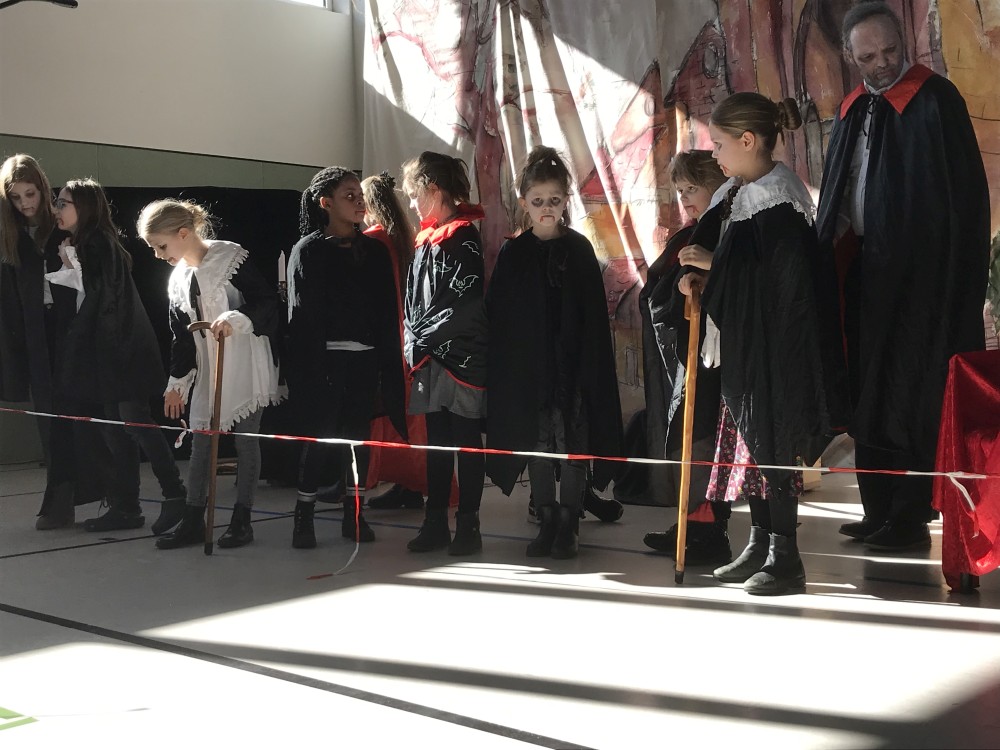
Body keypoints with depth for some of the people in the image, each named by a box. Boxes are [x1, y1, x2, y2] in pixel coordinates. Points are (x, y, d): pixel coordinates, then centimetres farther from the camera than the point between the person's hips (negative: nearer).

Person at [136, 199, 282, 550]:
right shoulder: (178, 280, 9)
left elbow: (267, 301, -16)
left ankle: (241, 520, 10)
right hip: (207, 372, 7)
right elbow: (181, 336, 14)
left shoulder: (232, 258, -13)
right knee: (200, 443, 7)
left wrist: (236, 319, -31)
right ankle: (193, 520, 15)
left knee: (246, 441, 2)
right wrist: (176, 382, 13)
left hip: (245, 367, -7)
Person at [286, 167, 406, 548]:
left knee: (358, 435, 7)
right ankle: (303, 517, 5)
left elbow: (387, 313, 10)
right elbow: (301, 313, -5)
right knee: (320, 436, -4)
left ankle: (354, 514, 17)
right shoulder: (308, 250, 0)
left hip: (365, 359, 4)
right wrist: (308, 365, -13)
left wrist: (390, 361, 2)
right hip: (324, 357, -4)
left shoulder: (374, 250, 11)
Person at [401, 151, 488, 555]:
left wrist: (421, 337, -11)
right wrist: (413, 341, 5)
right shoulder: (428, 238, 14)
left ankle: (468, 525, 8)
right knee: (436, 442, 11)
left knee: (466, 442, 1)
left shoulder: (463, 238, -10)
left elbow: (465, 304, -16)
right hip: (429, 357, 8)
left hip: (461, 356, -8)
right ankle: (435, 523, 17)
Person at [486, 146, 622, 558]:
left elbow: (594, 313, -2)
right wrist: (502, 369, -3)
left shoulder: (579, 249, 0)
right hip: (526, 366, 2)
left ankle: (568, 525, 10)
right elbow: (497, 315, 4)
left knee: (572, 444, 1)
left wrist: (589, 366, -8)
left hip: (570, 364, -2)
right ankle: (547, 522, 18)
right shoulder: (513, 253, 4)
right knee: (537, 445, 7)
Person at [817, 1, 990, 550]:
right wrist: (831, 252, 7)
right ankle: (879, 513, 20)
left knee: (911, 398, -2)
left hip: (919, 273, -7)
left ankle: (910, 518, 7)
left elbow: (966, 193, -13)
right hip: (863, 269, 7)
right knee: (869, 396, 10)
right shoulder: (853, 112, 13)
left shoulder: (935, 100, -9)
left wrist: (958, 276, -17)